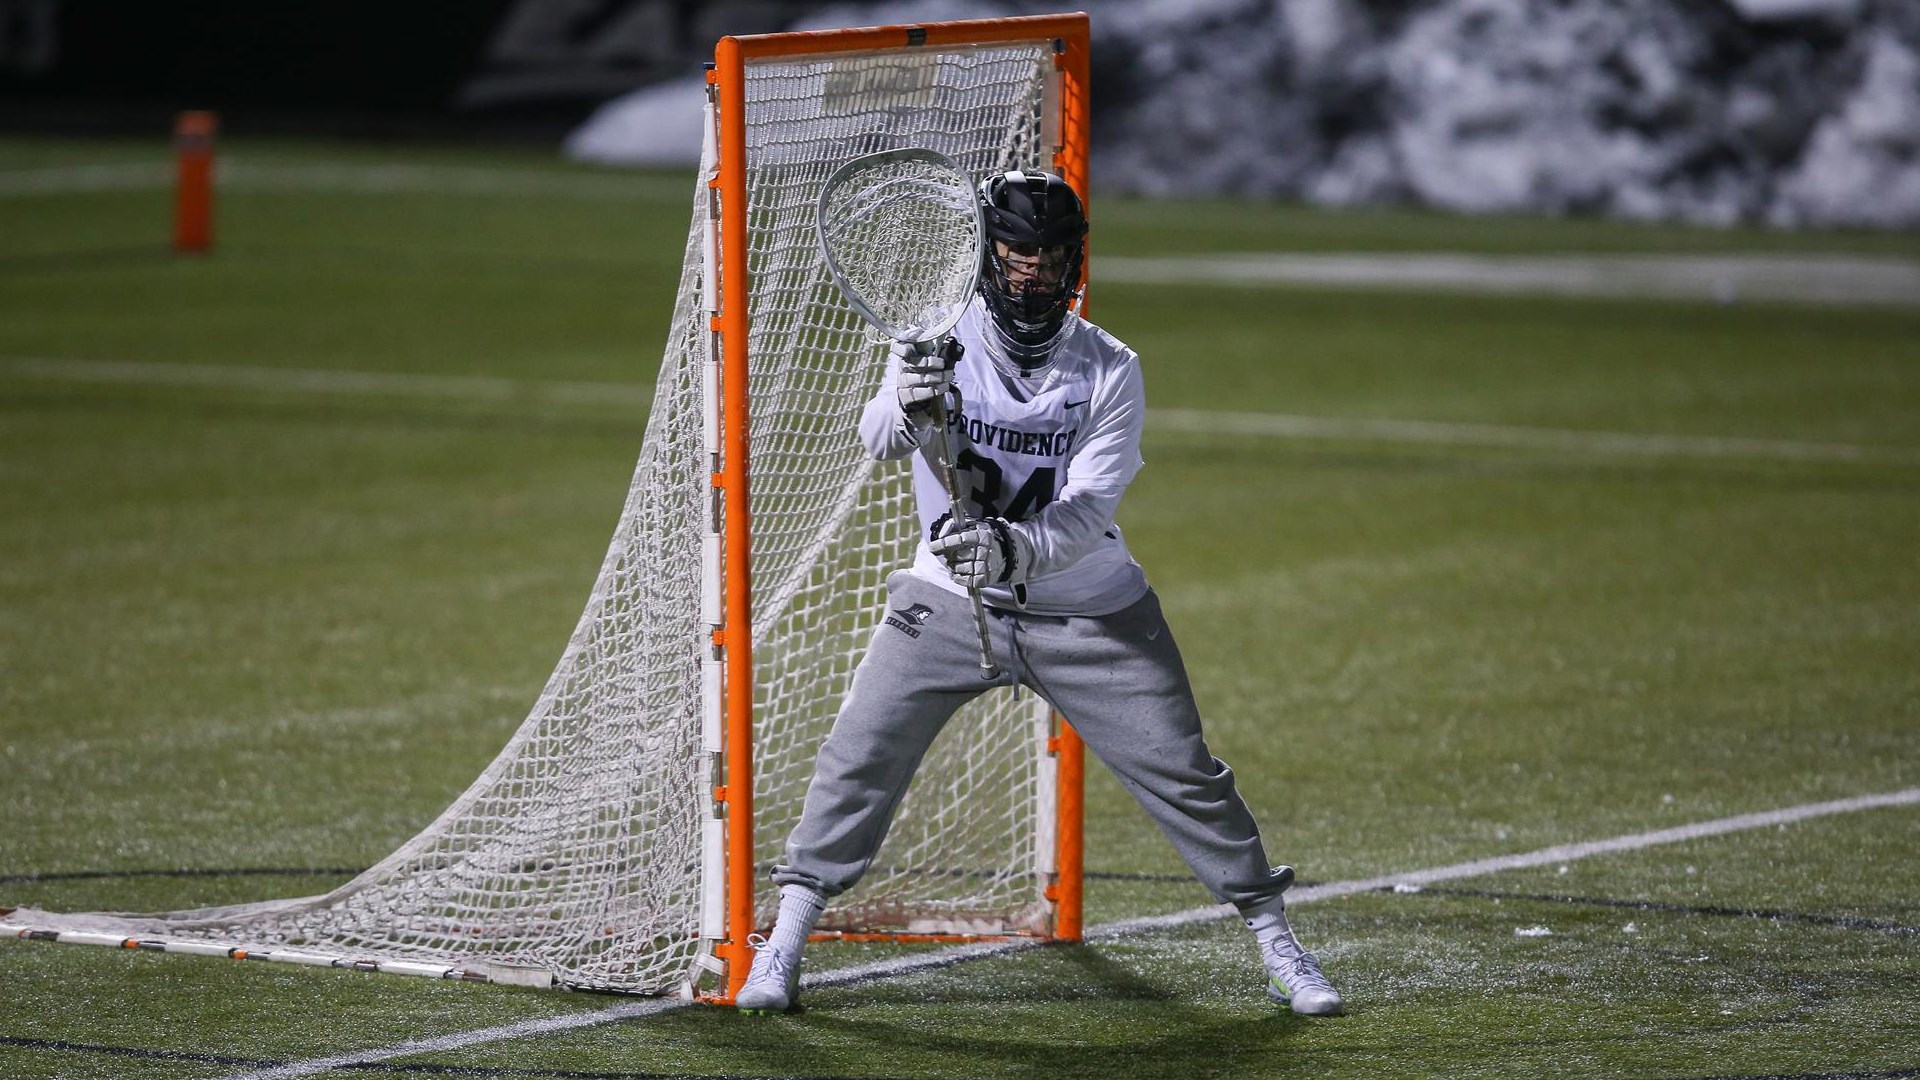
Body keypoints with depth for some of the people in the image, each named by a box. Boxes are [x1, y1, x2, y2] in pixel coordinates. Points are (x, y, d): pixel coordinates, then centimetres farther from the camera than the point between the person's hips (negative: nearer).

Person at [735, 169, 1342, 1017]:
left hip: (1088, 614, 0)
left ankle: (1275, 940, 15)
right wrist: (906, 410, -53)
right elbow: (878, 438, -29)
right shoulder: (938, 342, -11)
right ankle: (784, 943, 2)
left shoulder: (1109, 370, -12)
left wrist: (1015, 548, -42)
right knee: (859, 756, -11)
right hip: (949, 600, 0)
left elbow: (1089, 509, -22)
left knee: (1181, 773, -1)